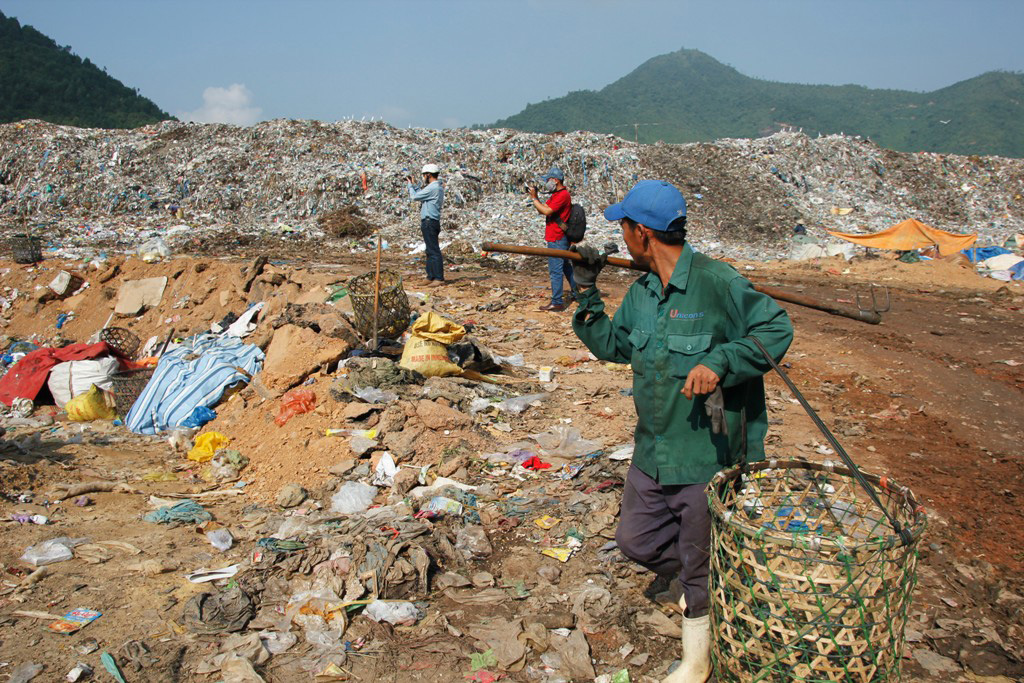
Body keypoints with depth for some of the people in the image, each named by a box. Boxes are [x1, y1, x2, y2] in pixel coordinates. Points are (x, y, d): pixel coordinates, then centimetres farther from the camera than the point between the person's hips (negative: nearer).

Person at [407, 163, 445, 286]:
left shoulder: (432, 188, -16)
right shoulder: (438, 187, 15)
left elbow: (414, 197, -9)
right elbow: (421, 193, 25)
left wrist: (410, 185, 6)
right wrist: (412, 184, 23)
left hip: (430, 222, -10)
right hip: (429, 222, 10)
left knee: (434, 250, -10)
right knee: (430, 251, 13)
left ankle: (439, 278, -10)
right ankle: (431, 277, 19)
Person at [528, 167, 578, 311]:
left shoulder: (563, 195, -16)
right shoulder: (557, 194, 16)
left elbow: (546, 211, -24)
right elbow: (541, 210, 14)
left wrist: (534, 198, -15)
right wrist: (534, 197, 1)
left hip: (557, 239, -11)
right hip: (559, 238, 11)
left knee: (555, 270, -10)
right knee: (566, 266, 21)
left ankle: (557, 303, -9)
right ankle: (576, 292, 33)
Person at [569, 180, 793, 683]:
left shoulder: (716, 282, -19)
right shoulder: (640, 292, 5)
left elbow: (777, 329, -16)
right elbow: (612, 346, 15)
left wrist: (719, 362, -27)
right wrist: (586, 291, 6)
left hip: (707, 456, -7)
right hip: (652, 452, 7)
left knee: (700, 566, 10)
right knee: (635, 541, 19)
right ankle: (692, 578, 47)